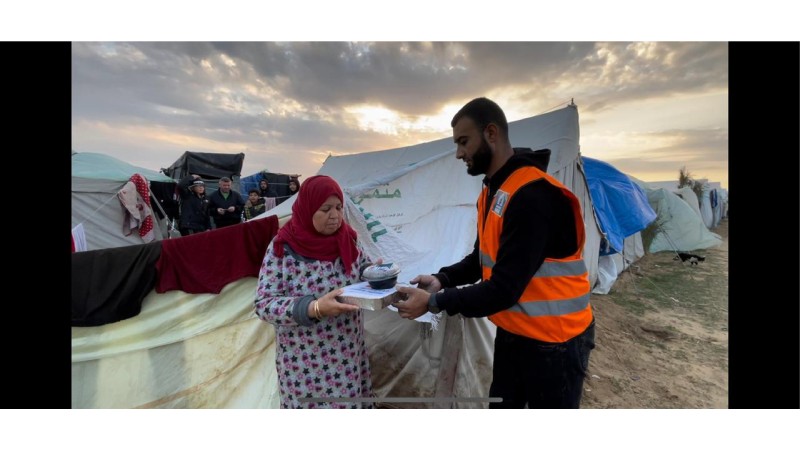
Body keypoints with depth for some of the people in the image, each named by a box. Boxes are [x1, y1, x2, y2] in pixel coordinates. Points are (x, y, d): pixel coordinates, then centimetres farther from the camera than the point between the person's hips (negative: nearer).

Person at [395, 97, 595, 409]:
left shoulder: (534, 197, -29)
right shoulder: (492, 191, 3)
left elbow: (504, 290, -30)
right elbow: (484, 257, 10)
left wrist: (433, 302, -23)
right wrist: (443, 279, -6)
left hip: (553, 342, -8)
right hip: (512, 333, 9)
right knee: (502, 403, 23)